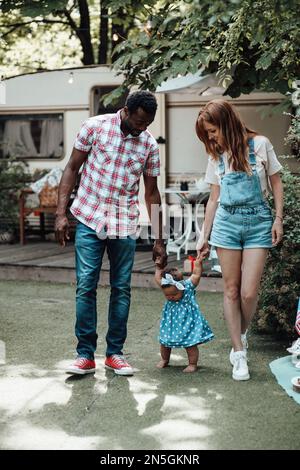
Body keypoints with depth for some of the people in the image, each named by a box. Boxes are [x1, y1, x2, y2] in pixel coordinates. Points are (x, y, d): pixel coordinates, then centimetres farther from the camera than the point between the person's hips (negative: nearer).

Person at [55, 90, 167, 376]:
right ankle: (85, 355, 3)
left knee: (121, 288, 4)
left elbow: (151, 193, 8)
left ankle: (115, 353, 15)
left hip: (125, 224, 2)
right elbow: (72, 168, 1)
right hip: (89, 219, -2)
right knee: (86, 286, -5)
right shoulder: (95, 127, -4)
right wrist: (60, 213, -7)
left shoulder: (149, 144, 2)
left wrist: (159, 239, 7)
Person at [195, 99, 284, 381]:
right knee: (231, 290, 0)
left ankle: (242, 335, 21)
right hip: (227, 222, 3)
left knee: (249, 292, -8)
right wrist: (204, 236, 12)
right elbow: (214, 199, 13)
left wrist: (278, 219, -3)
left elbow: (276, 183, 4)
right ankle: (239, 353, 7)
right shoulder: (216, 156, 9)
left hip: (257, 222, -3)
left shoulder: (260, 145, -1)